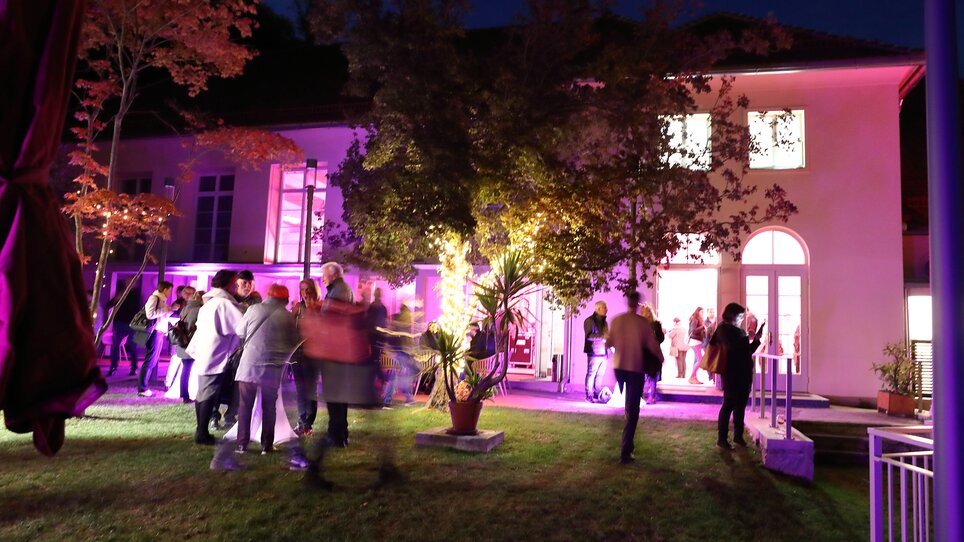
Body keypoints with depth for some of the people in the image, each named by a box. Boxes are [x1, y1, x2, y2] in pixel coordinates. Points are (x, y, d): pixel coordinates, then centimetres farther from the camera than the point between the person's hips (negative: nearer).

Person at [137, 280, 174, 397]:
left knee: (153, 361, 12)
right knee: (149, 361, -7)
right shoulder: (154, 298, -8)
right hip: (155, 332, -9)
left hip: (160, 332, 9)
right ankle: (142, 389, -3)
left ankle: (144, 387, 17)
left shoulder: (162, 300, 18)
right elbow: (150, 314, -21)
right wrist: (165, 309, -16)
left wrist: (171, 310, 13)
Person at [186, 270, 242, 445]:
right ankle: (202, 434, -2)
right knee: (209, 396, -5)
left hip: (203, 355, 10)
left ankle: (200, 431, 19)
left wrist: (192, 348, 26)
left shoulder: (209, 302, 15)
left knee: (203, 394, 13)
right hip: (216, 358, -10)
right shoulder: (225, 304, -15)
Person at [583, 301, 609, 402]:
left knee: (600, 375, 7)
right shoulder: (589, 321, -4)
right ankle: (589, 395, -1)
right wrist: (602, 336, -24)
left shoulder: (603, 321, 20)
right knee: (591, 374, -5)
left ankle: (597, 394, 14)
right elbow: (589, 335, -16)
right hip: (594, 352, -7)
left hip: (603, 352, 7)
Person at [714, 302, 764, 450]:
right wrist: (748, 338, -12)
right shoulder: (723, 328, -5)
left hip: (745, 372, 7)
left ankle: (738, 435, 19)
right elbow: (732, 346, -20)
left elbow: (748, 350, 19)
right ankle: (721, 438, -1)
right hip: (731, 373, -7)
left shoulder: (739, 330, 16)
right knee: (729, 405, -6)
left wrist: (756, 339, 5)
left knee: (741, 405, 10)